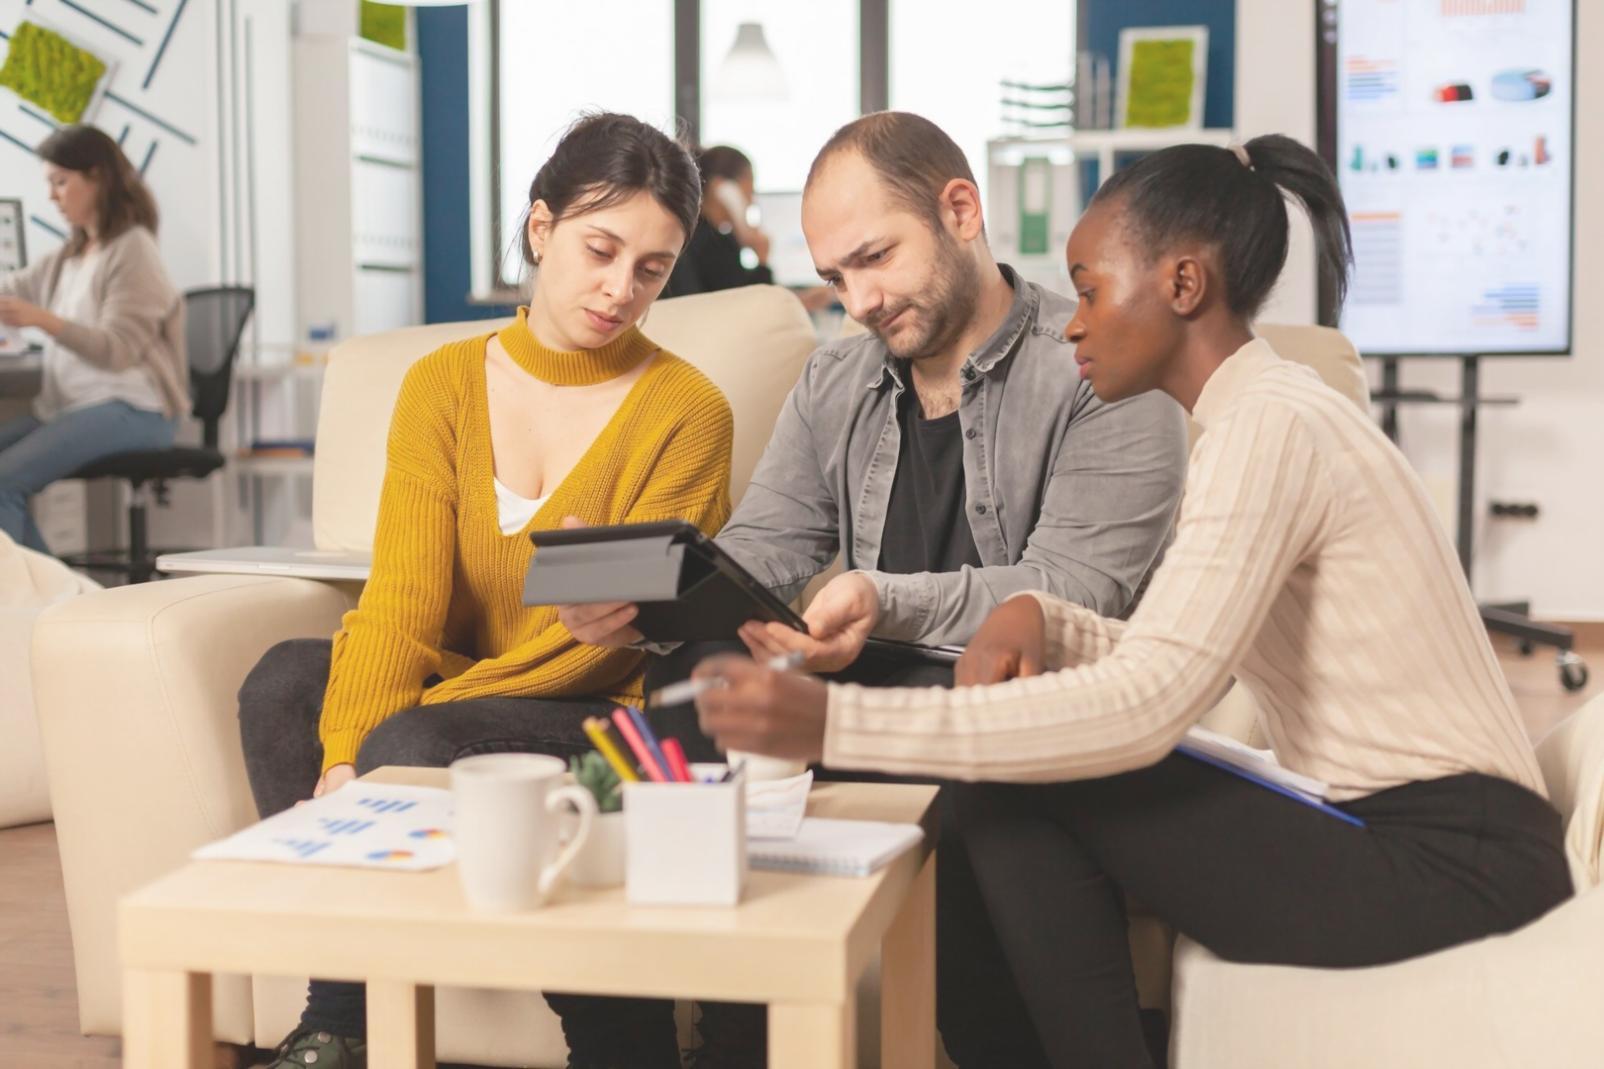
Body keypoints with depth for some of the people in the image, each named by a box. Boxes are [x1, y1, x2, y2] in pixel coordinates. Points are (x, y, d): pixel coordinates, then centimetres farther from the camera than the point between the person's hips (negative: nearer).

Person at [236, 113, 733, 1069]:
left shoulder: (687, 410, -7)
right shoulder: (445, 386, 5)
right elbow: (404, 594, -6)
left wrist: (380, 737, -20)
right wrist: (343, 754, -24)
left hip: (605, 715, -4)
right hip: (453, 690, 5)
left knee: (417, 749, -30)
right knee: (285, 682, -21)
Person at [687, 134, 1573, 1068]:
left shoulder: (1273, 425, -17)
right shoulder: (1267, 415, 13)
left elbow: (1147, 704, -27)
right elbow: (1179, 668, 12)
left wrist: (837, 723, -29)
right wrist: (1040, 621, -8)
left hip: (1451, 865, -9)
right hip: (1403, 843, 9)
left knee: (1028, 798, -16)